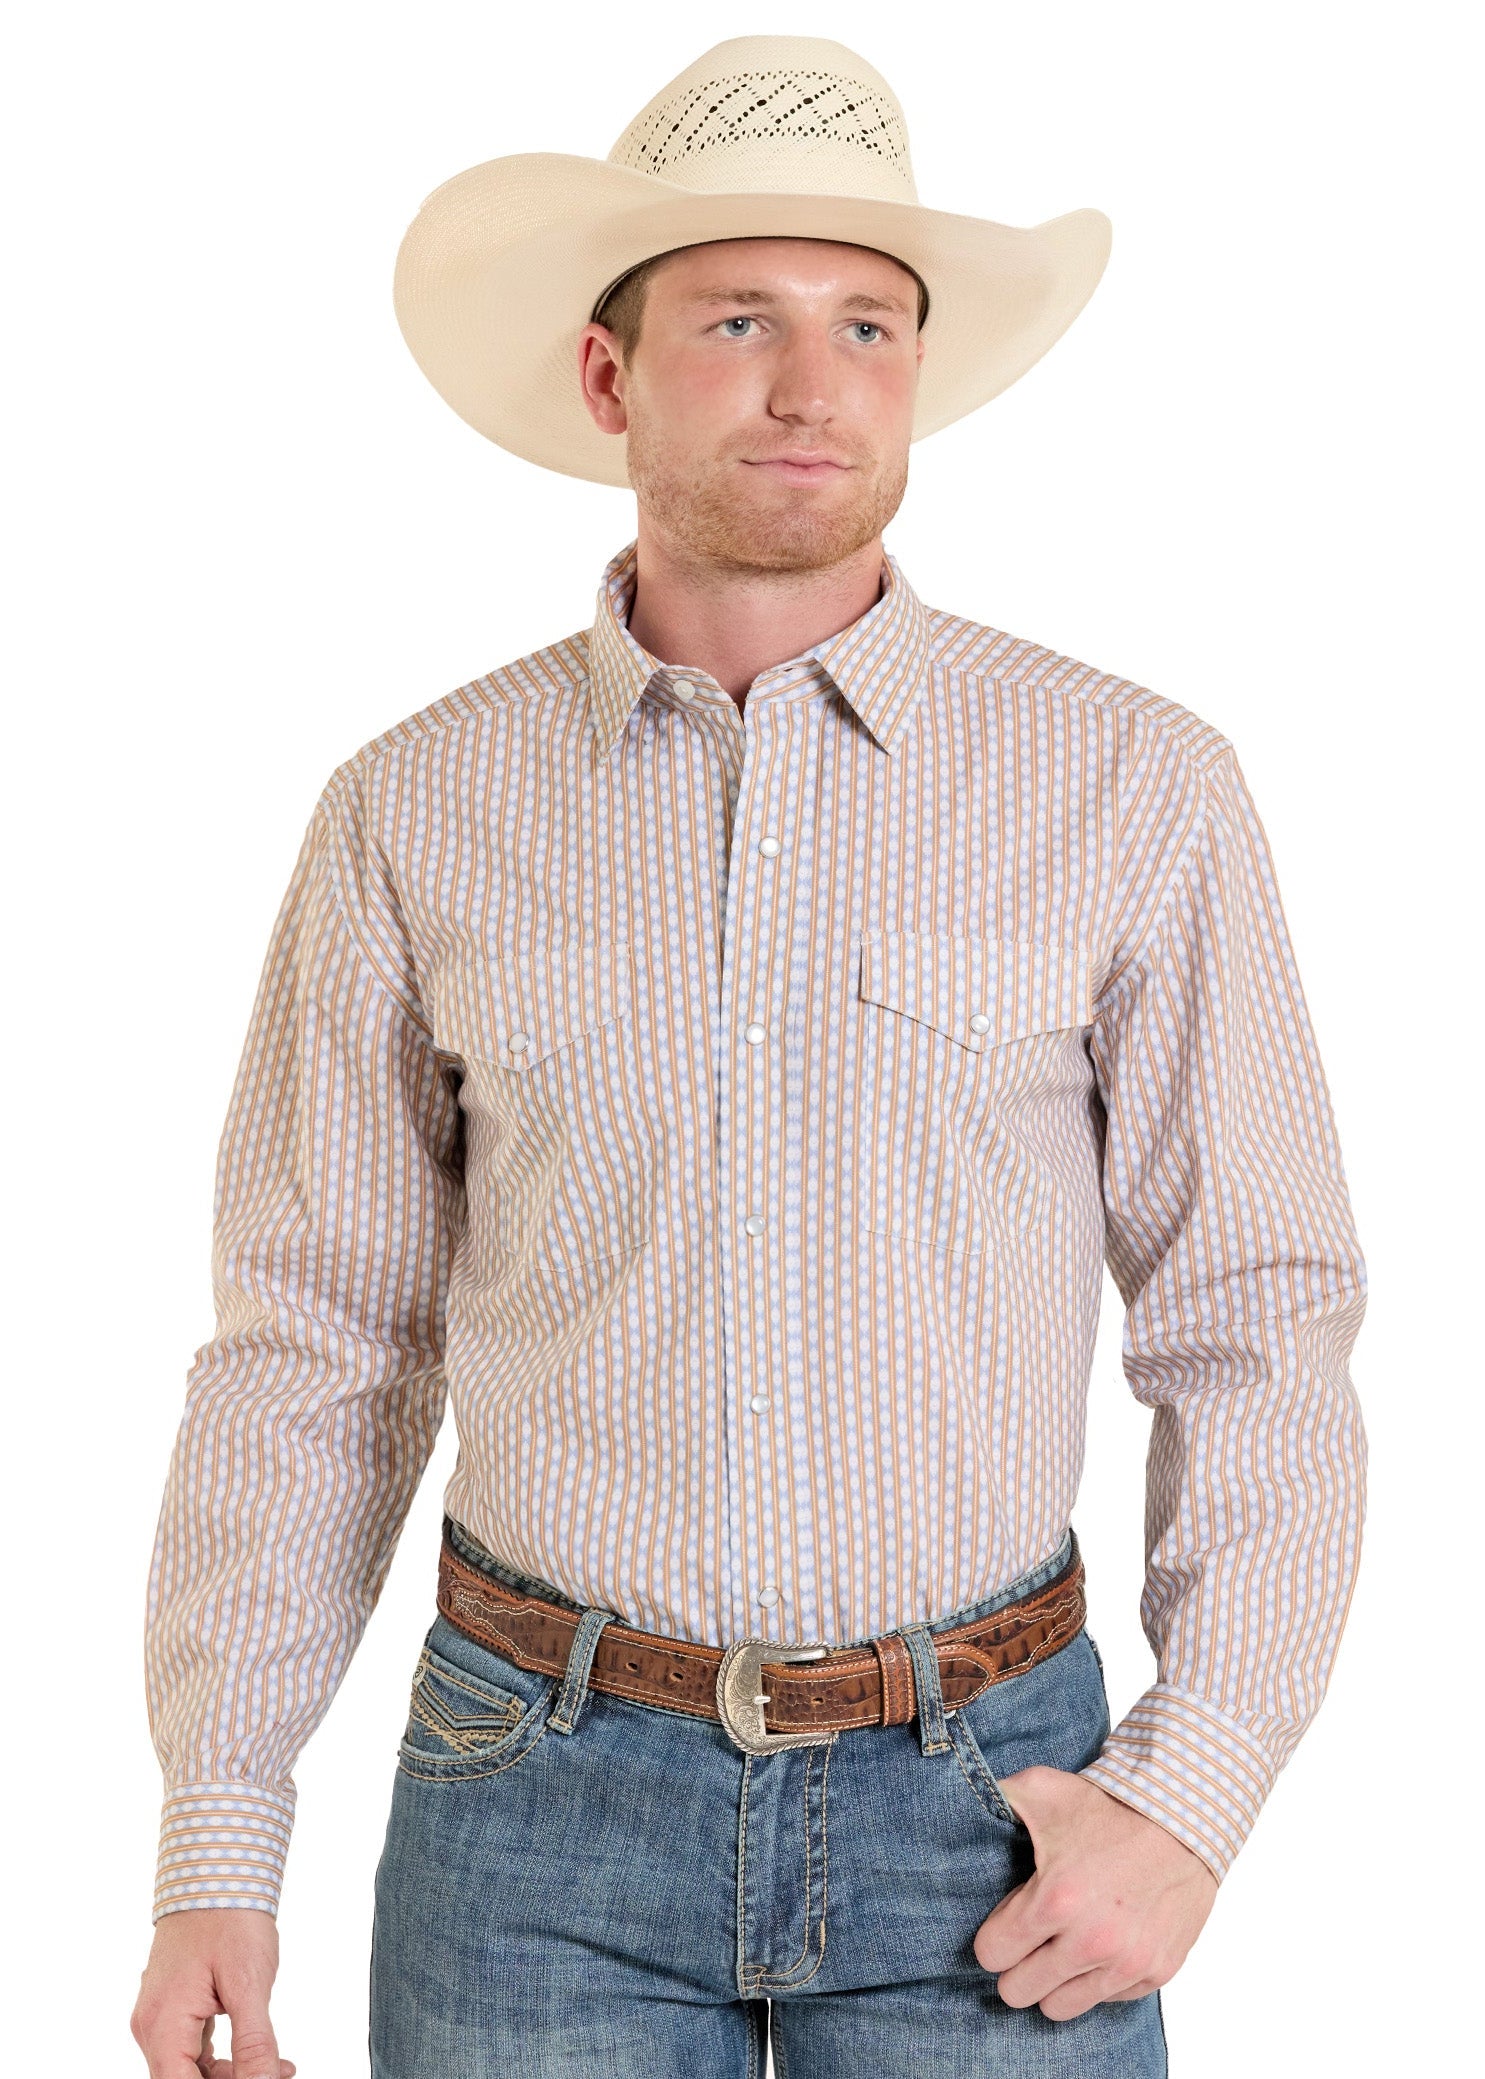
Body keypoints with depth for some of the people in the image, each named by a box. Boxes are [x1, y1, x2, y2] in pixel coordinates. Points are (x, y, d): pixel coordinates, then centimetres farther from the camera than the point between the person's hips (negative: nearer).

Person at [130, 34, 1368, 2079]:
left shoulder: (1138, 789, -5)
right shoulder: (418, 813, -2)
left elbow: (1261, 1323, -1)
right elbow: (320, 1342, 3)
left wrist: (1190, 1805, -10)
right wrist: (214, 1849, 1)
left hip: (976, 1813, 0)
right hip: (545, 1802, 1)